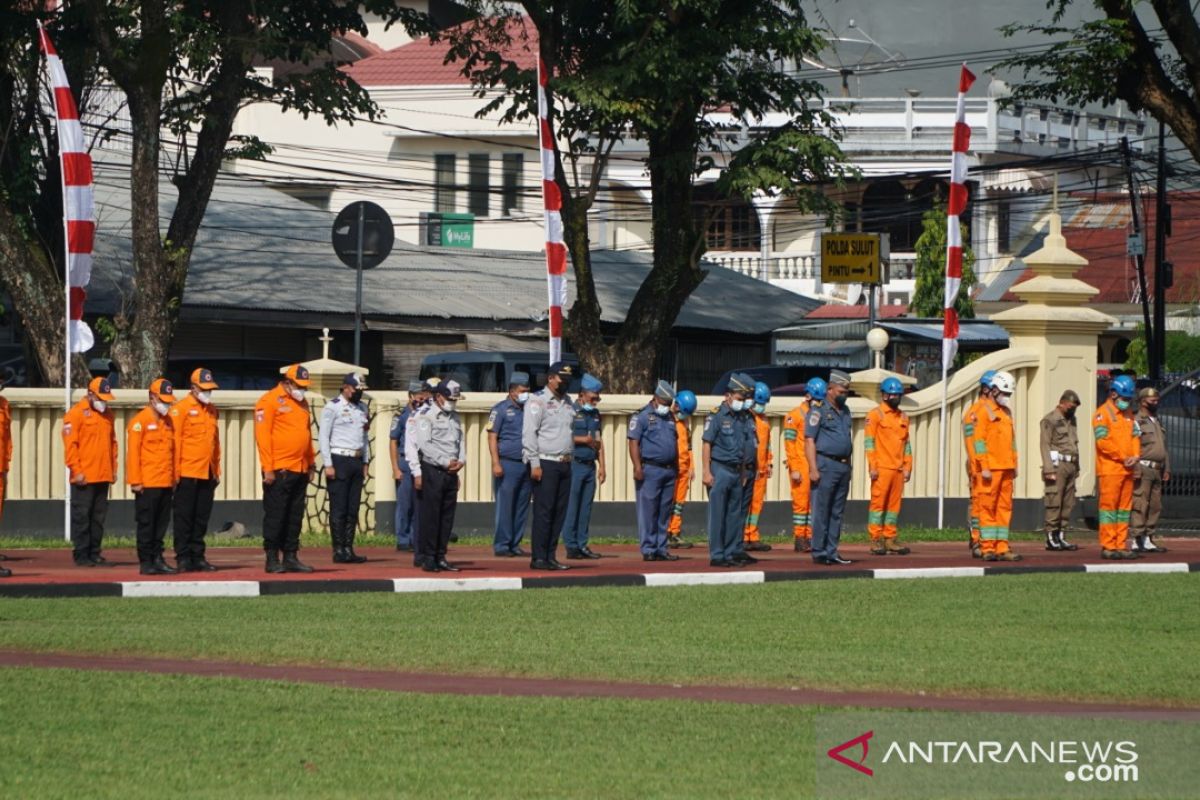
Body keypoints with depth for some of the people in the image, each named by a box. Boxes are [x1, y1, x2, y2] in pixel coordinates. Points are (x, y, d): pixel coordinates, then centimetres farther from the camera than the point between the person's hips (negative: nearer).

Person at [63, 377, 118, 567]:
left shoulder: (107, 414, 15)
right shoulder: (76, 413, -7)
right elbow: (70, 445, -11)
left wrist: (113, 469, 14)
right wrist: (76, 471, -15)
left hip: (103, 477, 7)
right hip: (84, 478, -7)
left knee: (99, 517, 9)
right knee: (81, 516, -3)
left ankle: (95, 554, 14)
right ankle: (81, 555, 0)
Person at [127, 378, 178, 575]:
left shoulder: (168, 422, 15)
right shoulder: (140, 421, -6)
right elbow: (133, 452, -10)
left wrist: (174, 478, 14)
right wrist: (135, 481, -13)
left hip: (166, 484, 6)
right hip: (147, 484, -6)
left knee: (162, 523, 9)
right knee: (146, 523, -2)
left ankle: (157, 559, 14)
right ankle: (145, 562, 1)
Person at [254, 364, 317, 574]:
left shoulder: (302, 403, 16)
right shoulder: (269, 401, -8)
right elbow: (262, 436, -12)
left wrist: (311, 463, 18)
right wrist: (268, 468, -16)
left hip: (300, 470, 7)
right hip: (279, 471, -7)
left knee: (295, 516, 9)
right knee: (275, 515, -4)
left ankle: (291, 557, 14)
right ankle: (272, 559, -1)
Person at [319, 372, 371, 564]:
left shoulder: (362, 408, 16)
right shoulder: (332, 407, -6)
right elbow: (323, 436, -9)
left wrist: (366, 462, 15)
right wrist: (328, 465, -14)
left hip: (357, 461, 7)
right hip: (339, 461, -7)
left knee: (353, 509, 6)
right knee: (339, 509, -6)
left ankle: (348, 549, 10)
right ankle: (338, 551, -4)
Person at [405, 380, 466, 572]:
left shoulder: (455, 418, 17)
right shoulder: (425, 417, -6)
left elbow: (461, 441, 17)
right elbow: (425, 445, -14)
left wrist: (461, 460, -2)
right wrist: (446, 462, -15)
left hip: (451, 473, 7)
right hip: (432, 471, -7)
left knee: (447, 517, 7)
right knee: (430, 516, -6)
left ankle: (440, 557, 12)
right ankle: (427, 558, -2)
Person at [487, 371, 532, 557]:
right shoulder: (501, 409, -2)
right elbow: (492, 437, -6)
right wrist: (496, 463, -15)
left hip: (526, 464, 6)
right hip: (508, 464, -6)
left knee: (522, 508, 6)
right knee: (505, 507, -5)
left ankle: (515, 545, 12)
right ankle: (501, 546, -2)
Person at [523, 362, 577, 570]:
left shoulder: (568, 402, 18)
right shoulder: (538, 401, -6)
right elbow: (529, 433, -11)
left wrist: (570, 459, 15)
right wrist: (535, 464, -16)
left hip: (564, 464, 7)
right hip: (545, 463, -7)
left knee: (559, 512, 6)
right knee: (543, 511, -9)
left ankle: (550, 556, 10)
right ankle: (539, 558, -7)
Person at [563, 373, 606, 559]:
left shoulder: (595, 413, 17)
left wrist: (601, 465, 12)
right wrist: (585, 440, -13)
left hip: (590, 466, 7)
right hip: (574, 465, -7)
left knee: (585, 508, 7)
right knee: (571, 507, -5)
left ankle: (582, 545, 10)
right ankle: (571, 546, -3)